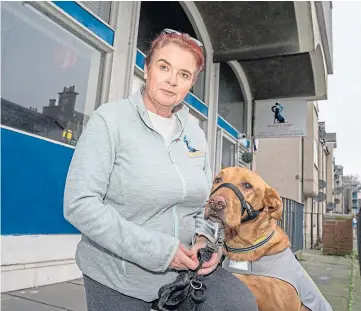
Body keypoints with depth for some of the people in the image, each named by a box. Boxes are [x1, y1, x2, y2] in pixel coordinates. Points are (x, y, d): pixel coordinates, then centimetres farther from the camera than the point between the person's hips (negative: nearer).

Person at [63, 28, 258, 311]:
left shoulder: (195, 134, 4)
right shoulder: (110, 120, -12)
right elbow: (80, 204, -19)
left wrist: (204, 236, -8)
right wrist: (157, 250, -22)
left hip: (184, 266, 4)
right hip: (118, 277, -3)